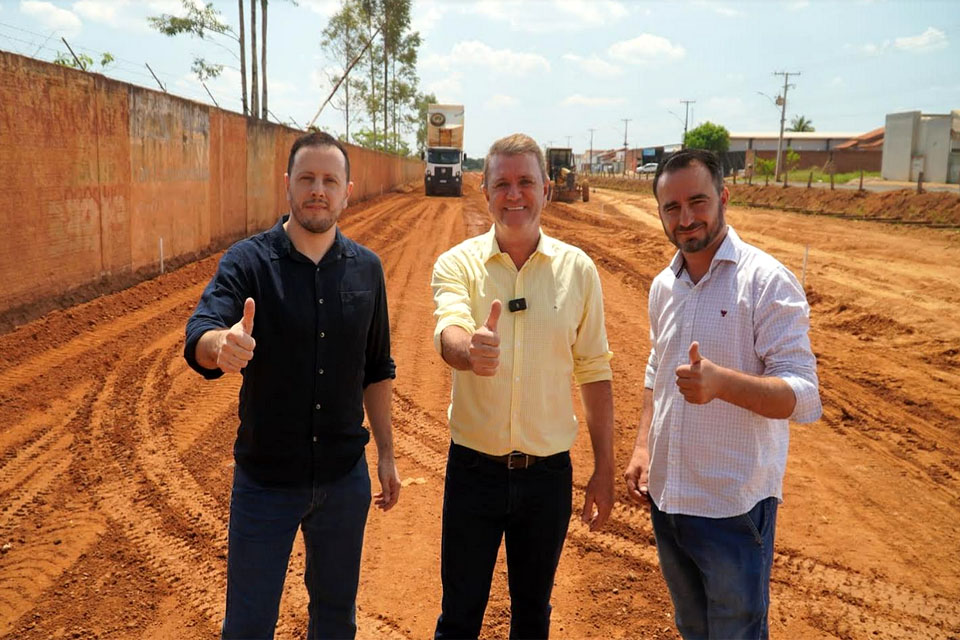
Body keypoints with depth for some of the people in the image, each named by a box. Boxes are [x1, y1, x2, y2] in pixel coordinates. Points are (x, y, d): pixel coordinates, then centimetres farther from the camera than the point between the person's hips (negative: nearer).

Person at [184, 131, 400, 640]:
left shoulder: (366, 268, 0)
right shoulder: (247, 261, -10)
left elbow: (376, 369, 7)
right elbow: (199, 336, -26)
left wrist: (386, 453, 6)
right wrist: (223, 346, -49)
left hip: (344, 477, 3)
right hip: (265, 478, -2)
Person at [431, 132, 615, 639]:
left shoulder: (577, 269, -2)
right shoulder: (457, 264, -7)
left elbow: (593, 371, 3)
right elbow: (448, 336, -26)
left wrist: (604, 469, 3)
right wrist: (470, 351, -50)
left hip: (548, 470, 1)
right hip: (473, 466, -1)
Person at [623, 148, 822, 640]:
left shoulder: (767, 281, -15)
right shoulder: (664, 286, 6)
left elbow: (801, 395, -20)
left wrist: (721, 382, -37)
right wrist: (643, 446, 8)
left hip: (734, 506, -6)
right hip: (666, 495, 7)